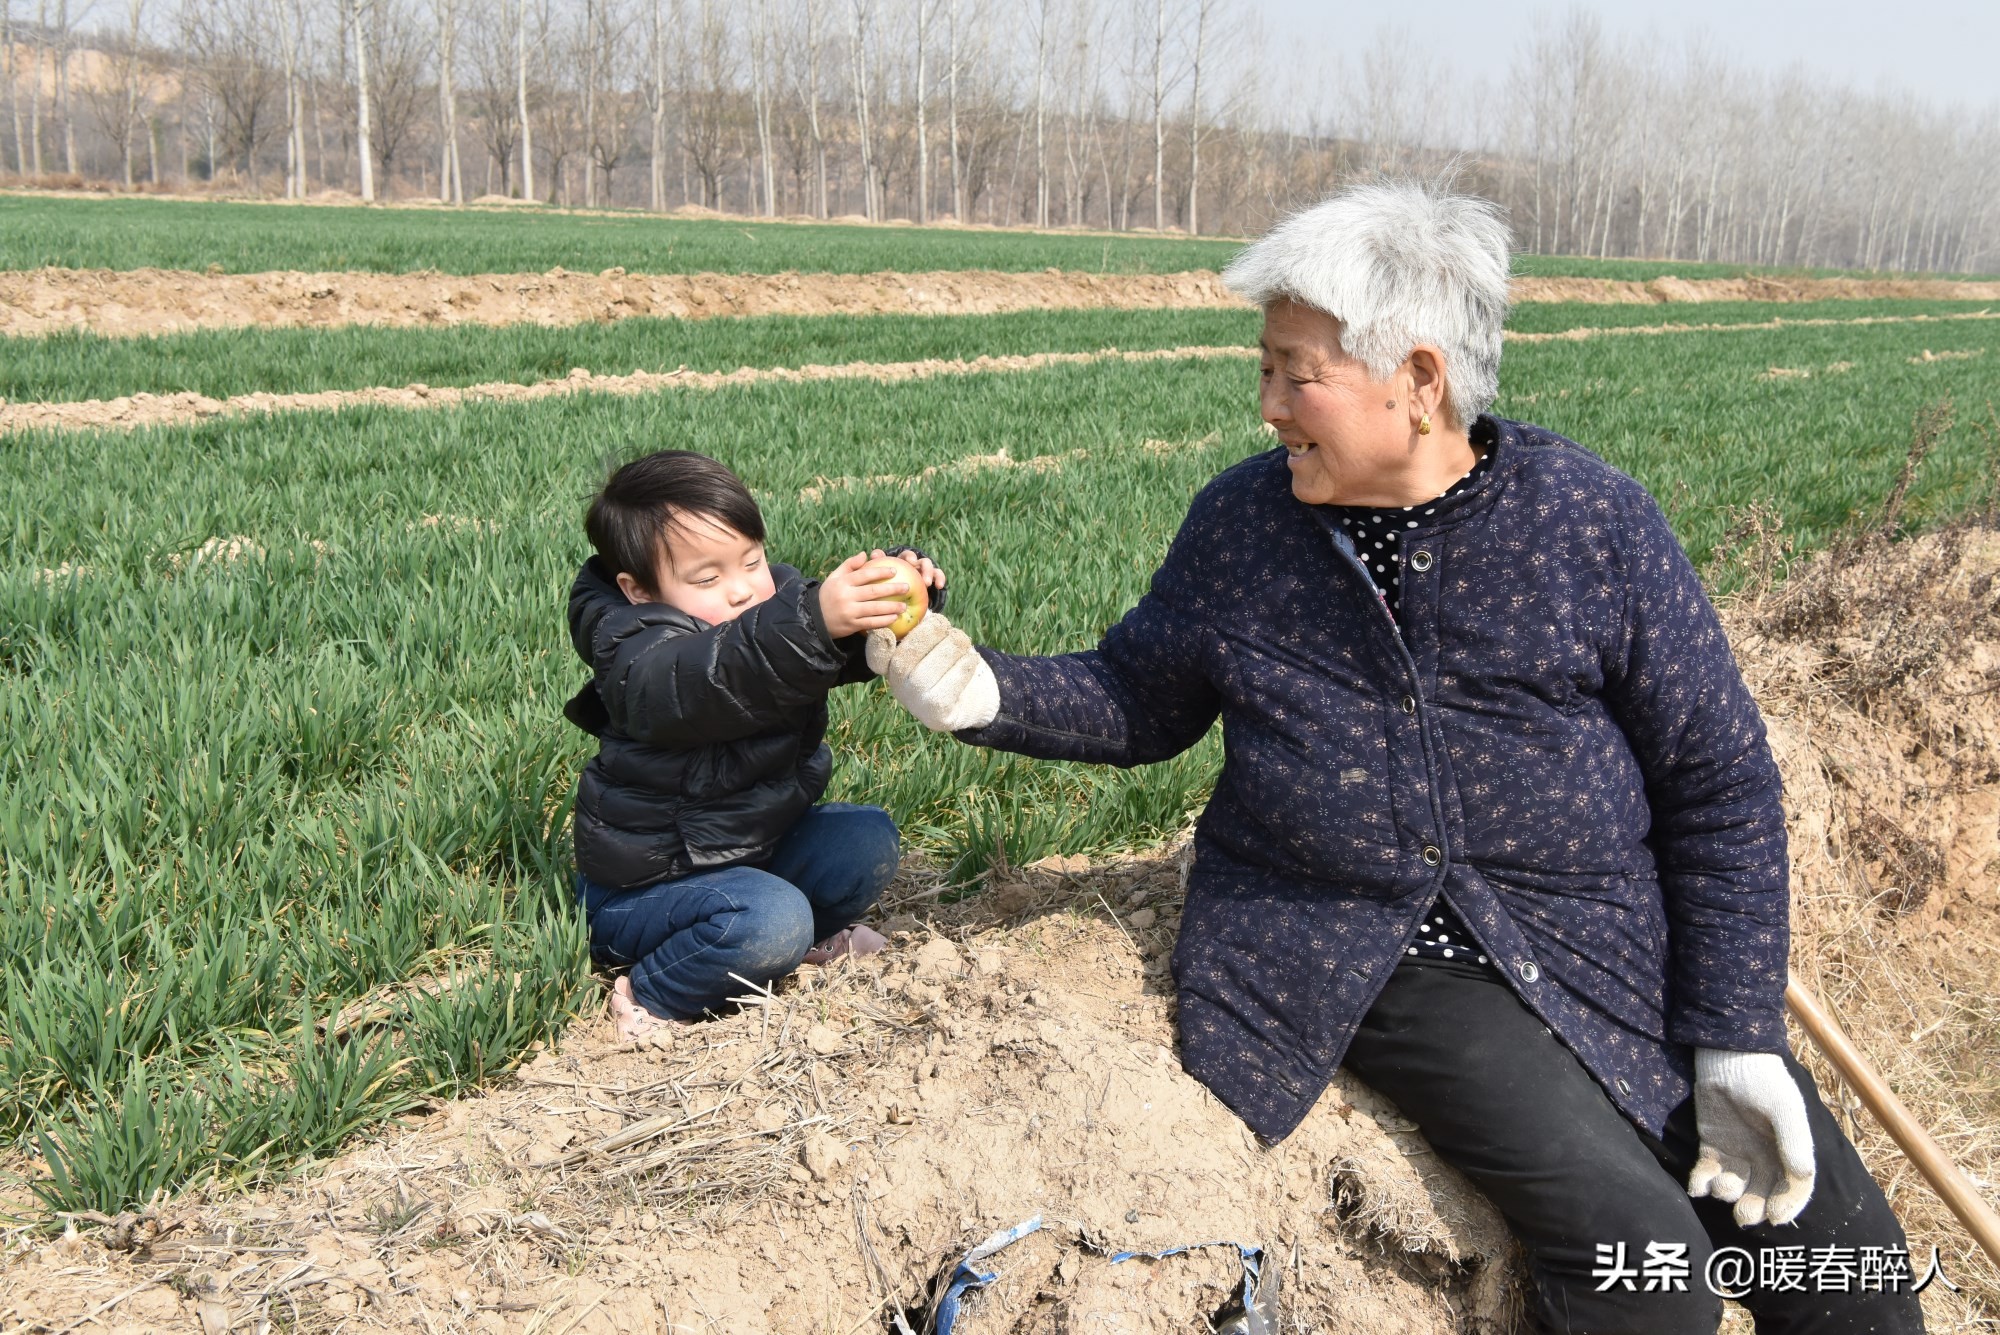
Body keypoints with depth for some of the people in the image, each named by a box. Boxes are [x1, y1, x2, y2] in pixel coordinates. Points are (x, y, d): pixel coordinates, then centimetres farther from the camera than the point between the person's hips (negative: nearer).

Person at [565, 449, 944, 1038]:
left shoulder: (777, 595, -5)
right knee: (767, 920, -30)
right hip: (646, 881, -8)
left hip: (756, 840, 8)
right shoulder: (635, 658, -26)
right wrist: (813, 623, -62)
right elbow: (710, 680, -48)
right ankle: (650, 1001, -10)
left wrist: (903, 589, -31)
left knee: (868, 840, -5)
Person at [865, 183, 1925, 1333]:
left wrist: (1737, 1042, -7)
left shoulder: (1596, 521, -9)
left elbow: (1721, 781, -4)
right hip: (1359, 957, -1)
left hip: (1603, 939, 2)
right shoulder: (1242, 522, -3)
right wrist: (987, 695, -11)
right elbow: (1139, 703, 8)